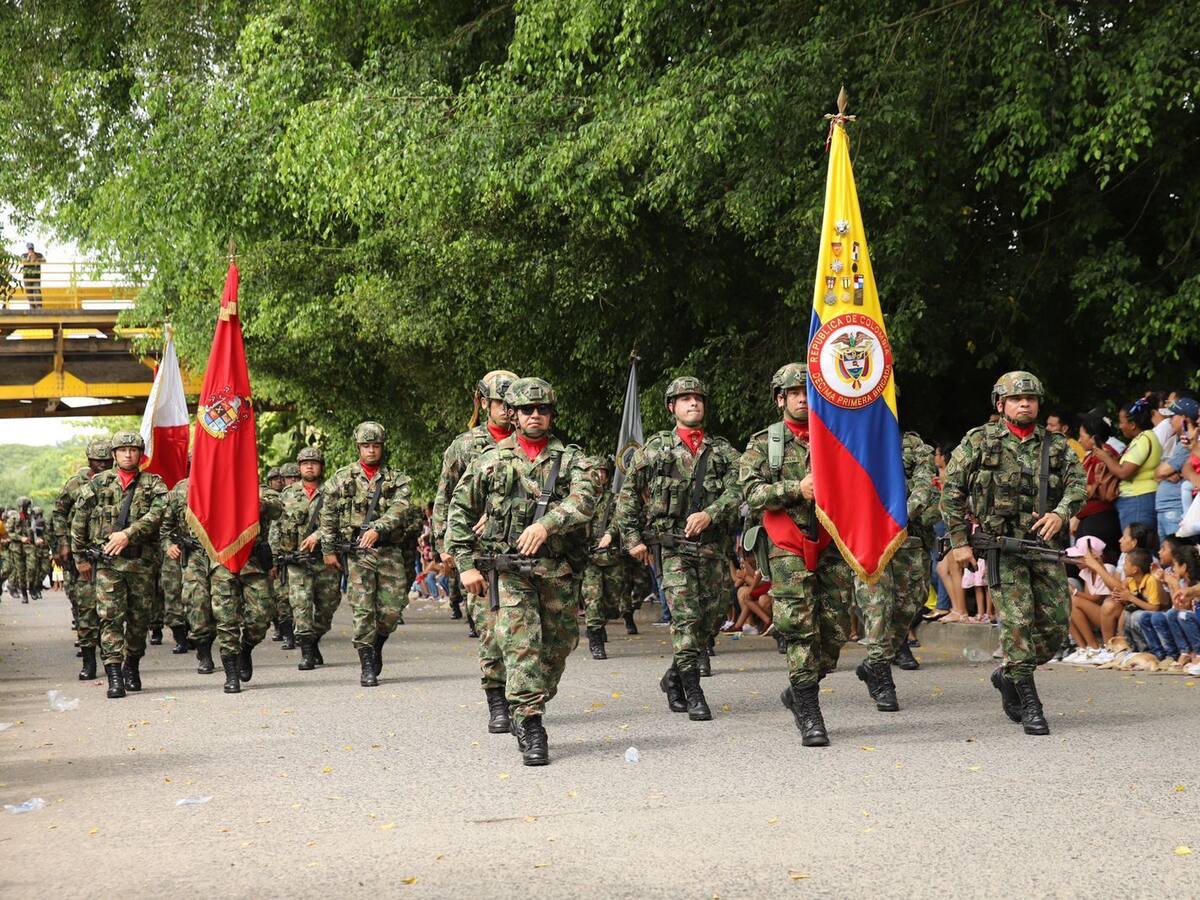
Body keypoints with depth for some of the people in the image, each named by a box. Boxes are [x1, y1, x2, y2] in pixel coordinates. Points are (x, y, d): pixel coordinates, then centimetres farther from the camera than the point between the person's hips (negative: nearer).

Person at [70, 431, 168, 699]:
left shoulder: (153, 483, 8)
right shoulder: (97, 483, 10)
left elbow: (158, 514, -10)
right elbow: (79, 522, 13)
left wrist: (128, 533, -20)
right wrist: (80, 558, 11)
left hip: (141, 561, 1)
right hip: (107, 562, -1)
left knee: (140, 618, 7)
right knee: (111, 617, -9)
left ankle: (131, 666, 27)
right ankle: (114, 676, -12)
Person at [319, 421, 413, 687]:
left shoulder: (397, 479, 7)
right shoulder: (342, 478, 7)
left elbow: (398, 510, -10)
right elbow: (327, 516, 11)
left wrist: (376, 529, -26)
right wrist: (328, 550, 6)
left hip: (389, 551, 1)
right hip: (356, 553, -1)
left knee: (392, 609, 0)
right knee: (363, 610, -6)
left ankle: (376, 645, 29)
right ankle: (368, 667, 0)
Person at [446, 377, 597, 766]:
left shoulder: (571, 458, 6)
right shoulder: (491, 460, 8)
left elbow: (584, 501, -13)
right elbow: (459, 511, 11)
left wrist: (546, 524, -29)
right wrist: (466, 563, 3)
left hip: (559, 569, 2)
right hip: (509, 568, -2)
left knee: (559, 646, 9)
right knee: (521, 645, -13)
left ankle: (530, 712, 29)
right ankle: (529, 728, -13)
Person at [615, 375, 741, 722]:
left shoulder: (723, 451, 12)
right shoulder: (654, 448, 8)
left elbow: (735, 492, -2)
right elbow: (627, 495, 11)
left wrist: (709, 514, -19)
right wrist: (632, 538, 4)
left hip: (711, 546, 3)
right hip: (671, 545, -3)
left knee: (713, 616, 5)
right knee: (686, 615, -12)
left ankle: (674, 677, 24)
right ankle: (692, 692, -8)